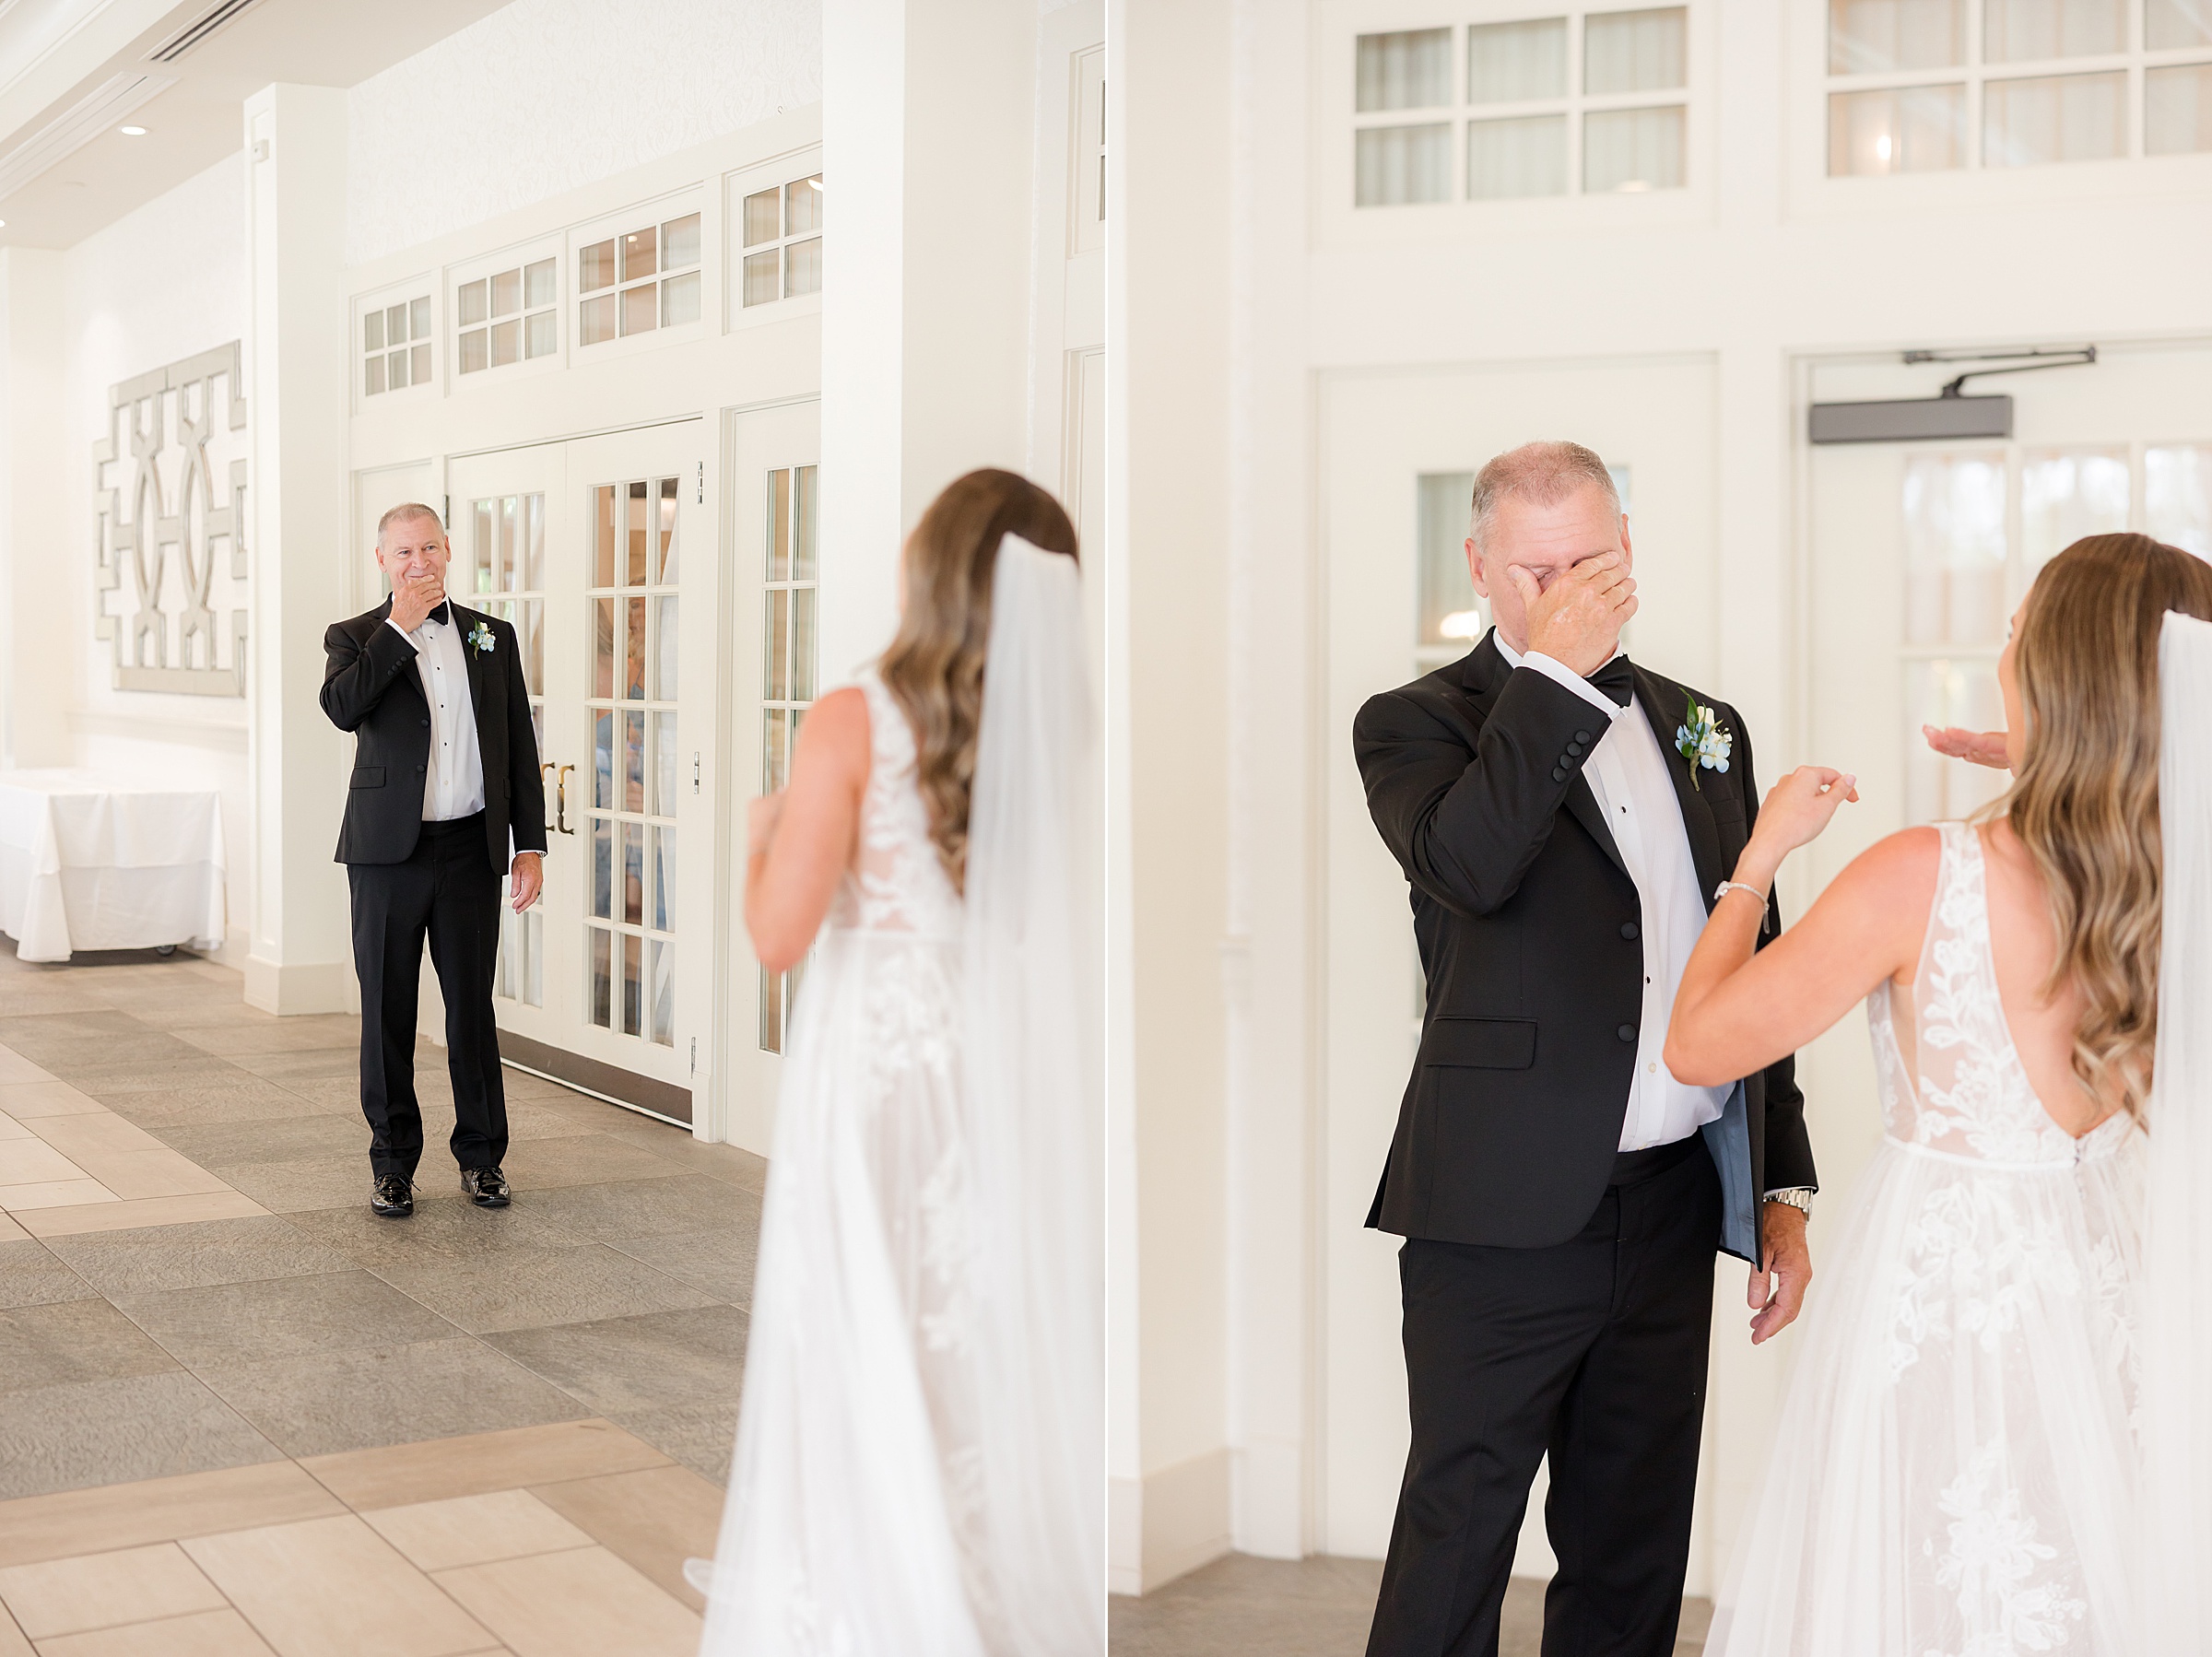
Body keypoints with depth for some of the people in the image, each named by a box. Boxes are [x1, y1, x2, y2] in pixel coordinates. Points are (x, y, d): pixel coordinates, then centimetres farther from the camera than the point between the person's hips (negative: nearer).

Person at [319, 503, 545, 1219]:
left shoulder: (491, 637, 10)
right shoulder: (357, 637, 4)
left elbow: (520, 747, 10)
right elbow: (342, 706, -18)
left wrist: (530, 844, 3)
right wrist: (401, 625, -14)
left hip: (470, 848, 1)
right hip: (388, 850, -1)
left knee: (472, 1005, 6)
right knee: (387, 1010, 5)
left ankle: (481, 1154, 18)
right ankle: (392, 1161, 16)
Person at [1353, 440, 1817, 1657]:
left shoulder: (1703, 727, 13)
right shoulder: (1417, 724, -2)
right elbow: (1467, 867, -25)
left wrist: (1784, 1191, 14)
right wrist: (1556, 670, -19)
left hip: (1676, 1213, 5)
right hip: (1505, 1220, -5)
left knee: (1635, 1554, 15)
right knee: (1457, 1547, 1)